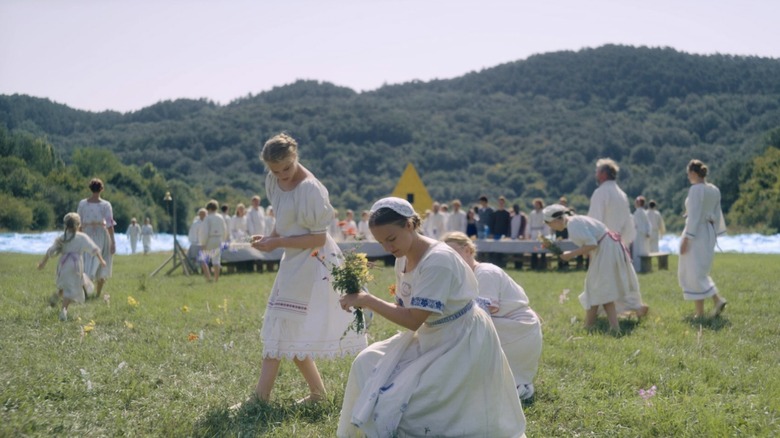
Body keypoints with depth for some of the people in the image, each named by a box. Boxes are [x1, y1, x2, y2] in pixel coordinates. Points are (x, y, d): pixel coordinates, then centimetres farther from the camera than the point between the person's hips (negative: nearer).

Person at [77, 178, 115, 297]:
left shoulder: (82, 203, -1)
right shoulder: (105, 205, -9)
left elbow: (79, 223, 4)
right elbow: (110, 224, -11)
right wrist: (113, 241, -5)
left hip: (87, 234, 2)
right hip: (102, 234, -2)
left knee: (88, 263, 9)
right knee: (102, 264, 12)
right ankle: (98, 292, 19)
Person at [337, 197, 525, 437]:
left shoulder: (438, 260, -28)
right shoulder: (403, 259, -1)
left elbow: (413, 320, -27)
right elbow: (403, 308, 6)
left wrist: (367, 300, -25)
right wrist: (364, 301, -9)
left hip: (462, 344, -9)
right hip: (431, 336, 9)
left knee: (399, 401, -13)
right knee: (370, 364, 4)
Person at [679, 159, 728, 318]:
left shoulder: (695, 189, -15)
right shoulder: (714, 190, 9)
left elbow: (694, 216, -19)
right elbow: (717, 215, 14)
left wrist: (686, 238, -17)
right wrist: (715, 234, 19)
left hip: (696, 232, -9)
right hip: (709, 232, 9)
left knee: (694, 272, -2)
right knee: (700, 271, 17)